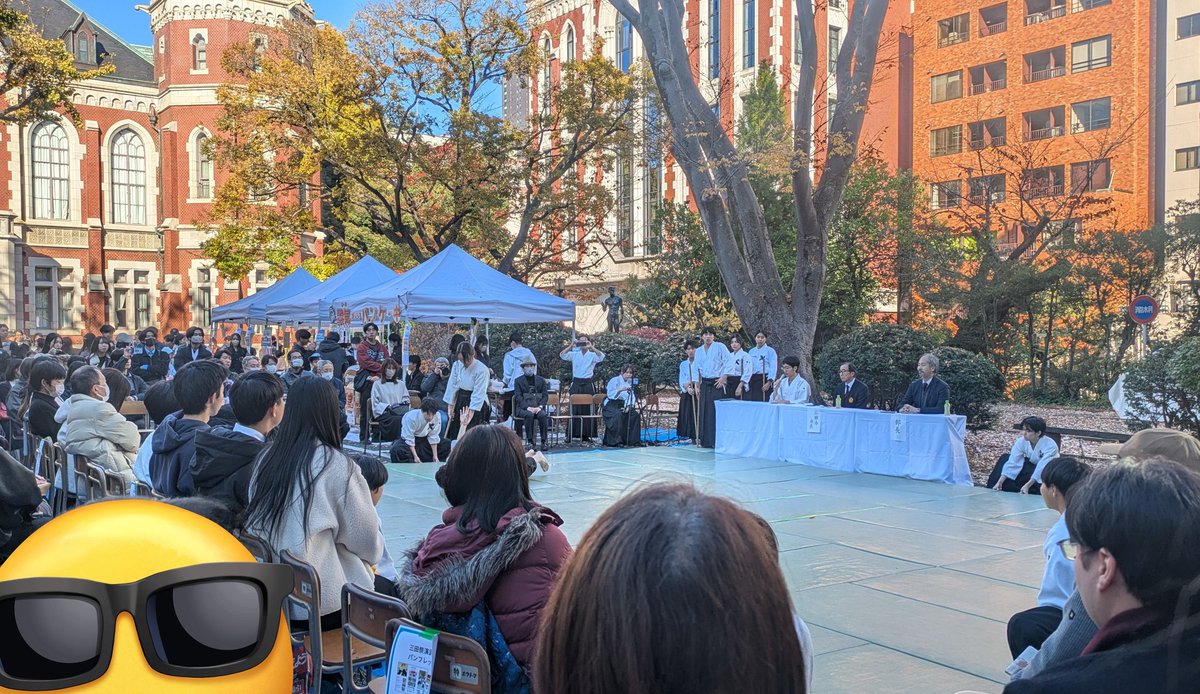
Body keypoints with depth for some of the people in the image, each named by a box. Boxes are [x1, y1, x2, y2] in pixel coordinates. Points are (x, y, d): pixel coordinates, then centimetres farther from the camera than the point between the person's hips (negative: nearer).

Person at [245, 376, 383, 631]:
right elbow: (368, 540, -6)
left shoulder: (266, 457, 0)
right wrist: (371, 557, 15)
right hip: (325, 602, -6)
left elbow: (256, 527, 11)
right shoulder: (337, 466, -15)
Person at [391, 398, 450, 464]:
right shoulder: (411, 417, -32)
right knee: (397, 450, -35)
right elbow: (409, 439, -29)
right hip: (408, 437, -4)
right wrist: (415, 456, -34)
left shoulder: (437, 417, -21)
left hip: (424, 438, 5)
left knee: (447, 444, -10)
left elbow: (433, 436, -13)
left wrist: (435, 456, -15)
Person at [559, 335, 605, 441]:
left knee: (588, 409, 2)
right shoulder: (574, 354, 7)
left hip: (588, 384, 0)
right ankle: (572, 434, 5)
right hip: (576, 383, 0)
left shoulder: (592, 355, 4)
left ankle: (586, 434, 7)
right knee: (574, 409, 1)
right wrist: (571, 346, -16)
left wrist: (591, 347, -25)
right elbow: (562, 355, -5)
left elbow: (601, 356, -16)